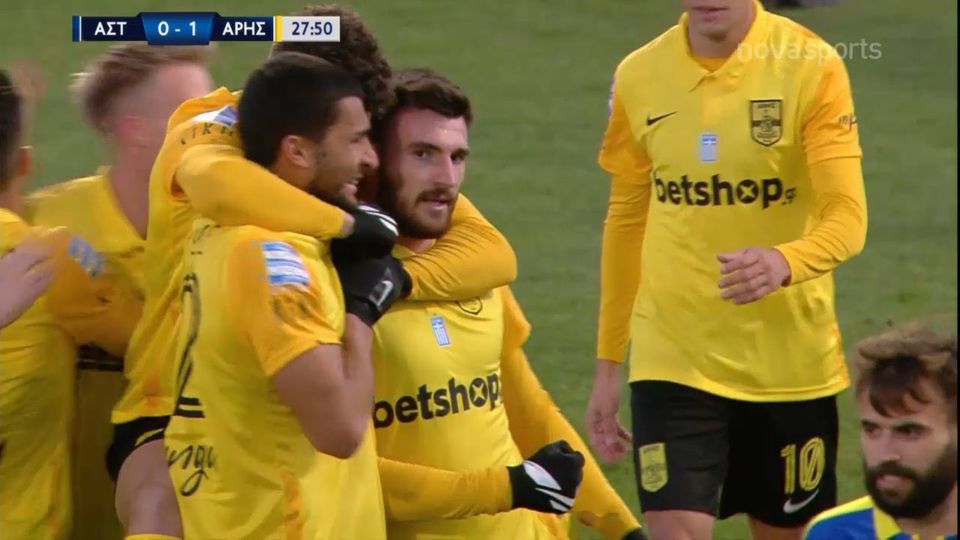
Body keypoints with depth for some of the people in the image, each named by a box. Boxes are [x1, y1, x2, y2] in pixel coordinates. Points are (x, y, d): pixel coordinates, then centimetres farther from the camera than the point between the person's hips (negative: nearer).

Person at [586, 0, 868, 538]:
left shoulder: (811, 67, -9)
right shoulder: (639, 76, 2)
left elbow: (848, 217, -16)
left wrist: (785, 262, -38)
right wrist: (608, 364, 15)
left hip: (791, 366, -1)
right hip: (672, 364, 1)